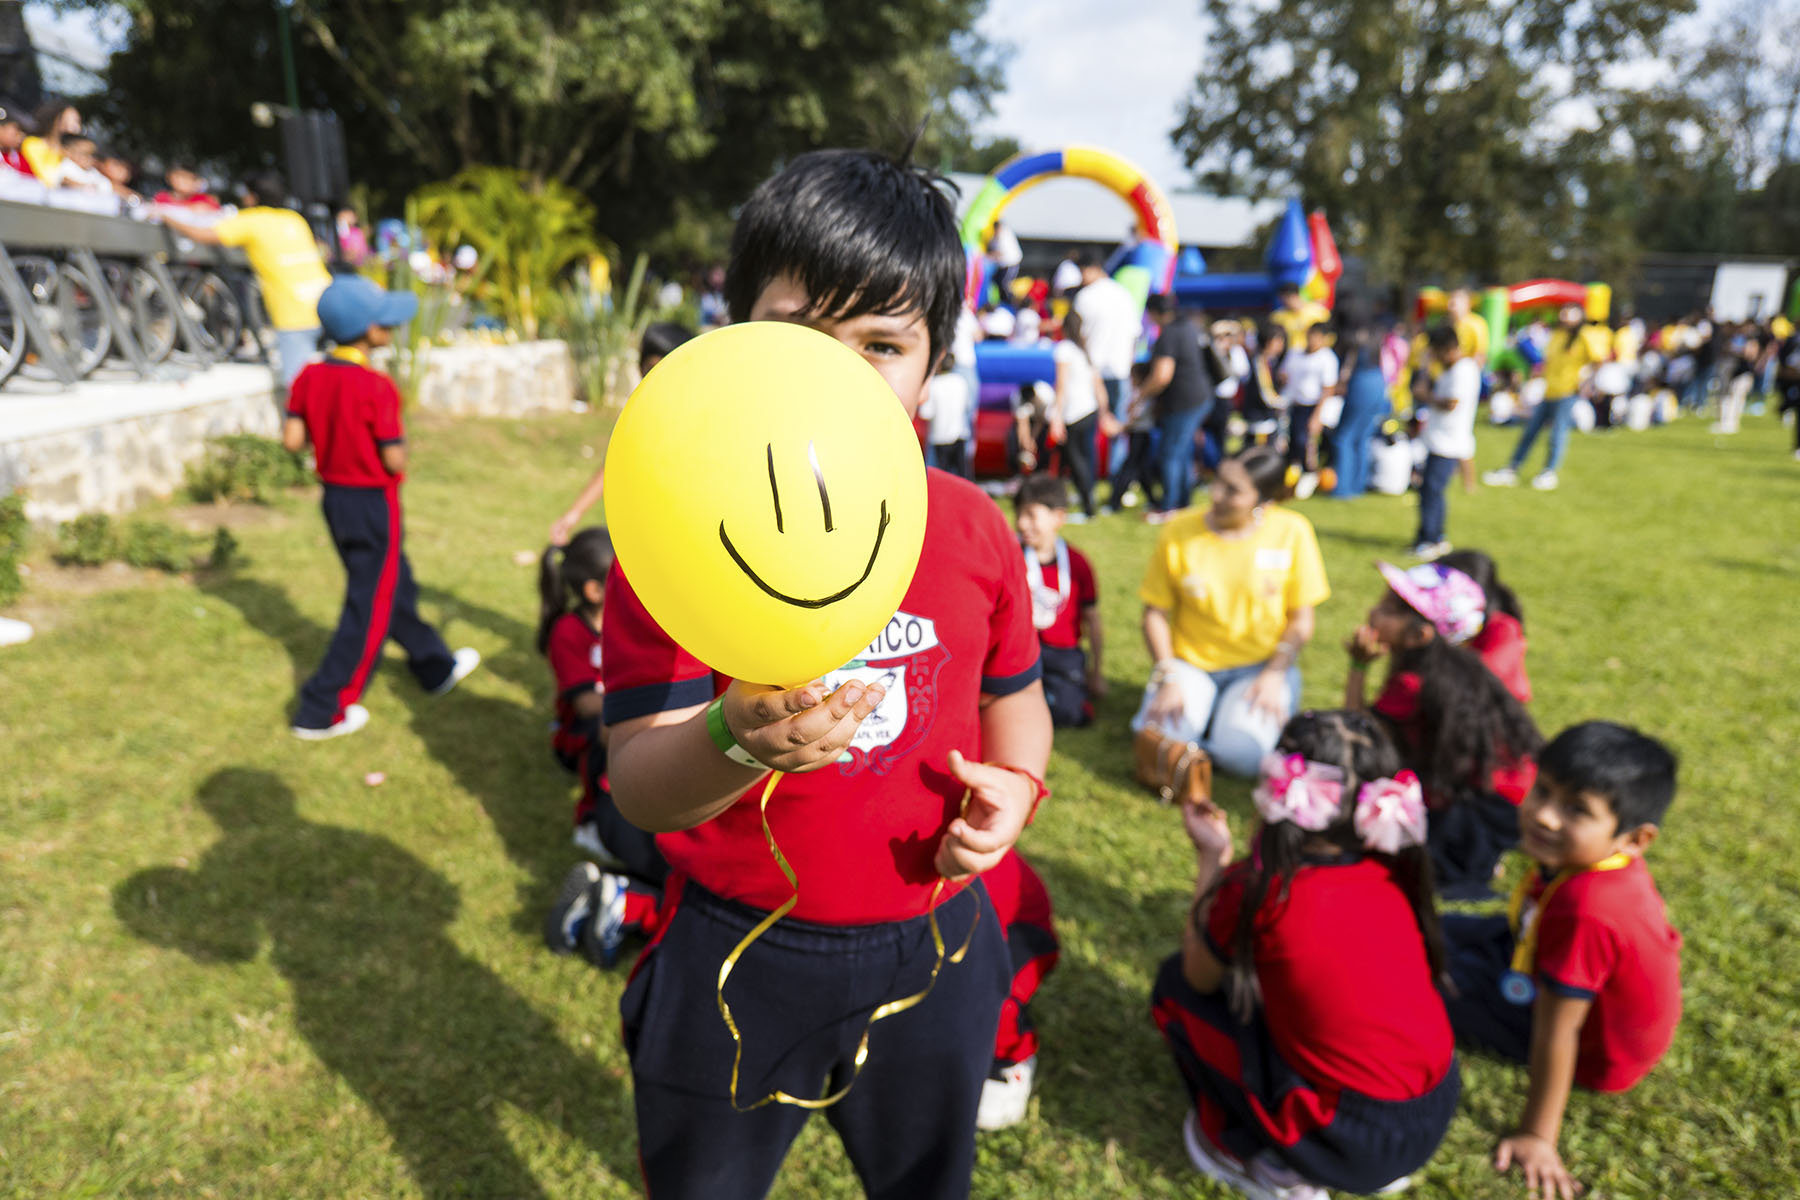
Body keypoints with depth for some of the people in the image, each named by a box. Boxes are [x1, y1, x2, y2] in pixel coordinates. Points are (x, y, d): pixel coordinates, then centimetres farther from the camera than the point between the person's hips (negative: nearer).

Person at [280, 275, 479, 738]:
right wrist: (399, 439, 0)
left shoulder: (309, 377, -1)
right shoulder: (377, 387, -22)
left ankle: (436, 668, 40)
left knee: (395, 585, 22)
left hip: (334, 498, 8)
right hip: (373, 504, -8)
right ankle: (321, 712, 10)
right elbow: (395, 461, -20)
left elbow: (292, 439, -2)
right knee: (369, 608, 4)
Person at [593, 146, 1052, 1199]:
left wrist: (1017, 783, -11)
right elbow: (641, 791, -21)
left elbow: (1015, 697, 9)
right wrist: (738, 738, -41)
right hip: (738, 962, -2)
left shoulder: (975, 530, -6)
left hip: (933, 948, 3)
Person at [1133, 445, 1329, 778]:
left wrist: (1274, 676, -14)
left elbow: (1301, 620, -1)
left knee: (1240, 755, -26)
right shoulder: (1179, 532, -6)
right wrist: (1167, 678, -13)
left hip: (1262, 665, 0)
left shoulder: (1292, 531, -6)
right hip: (1190, 663, 1)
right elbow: (1155, 613, -2)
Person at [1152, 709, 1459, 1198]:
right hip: (1438, 1115, 6)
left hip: (1346, 1147, -6)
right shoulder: (1393, 874, -5)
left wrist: (1212, 858, 4)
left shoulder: (1260, 892, -21)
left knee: (1176, 985, 3)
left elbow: (1199, 974, -2)